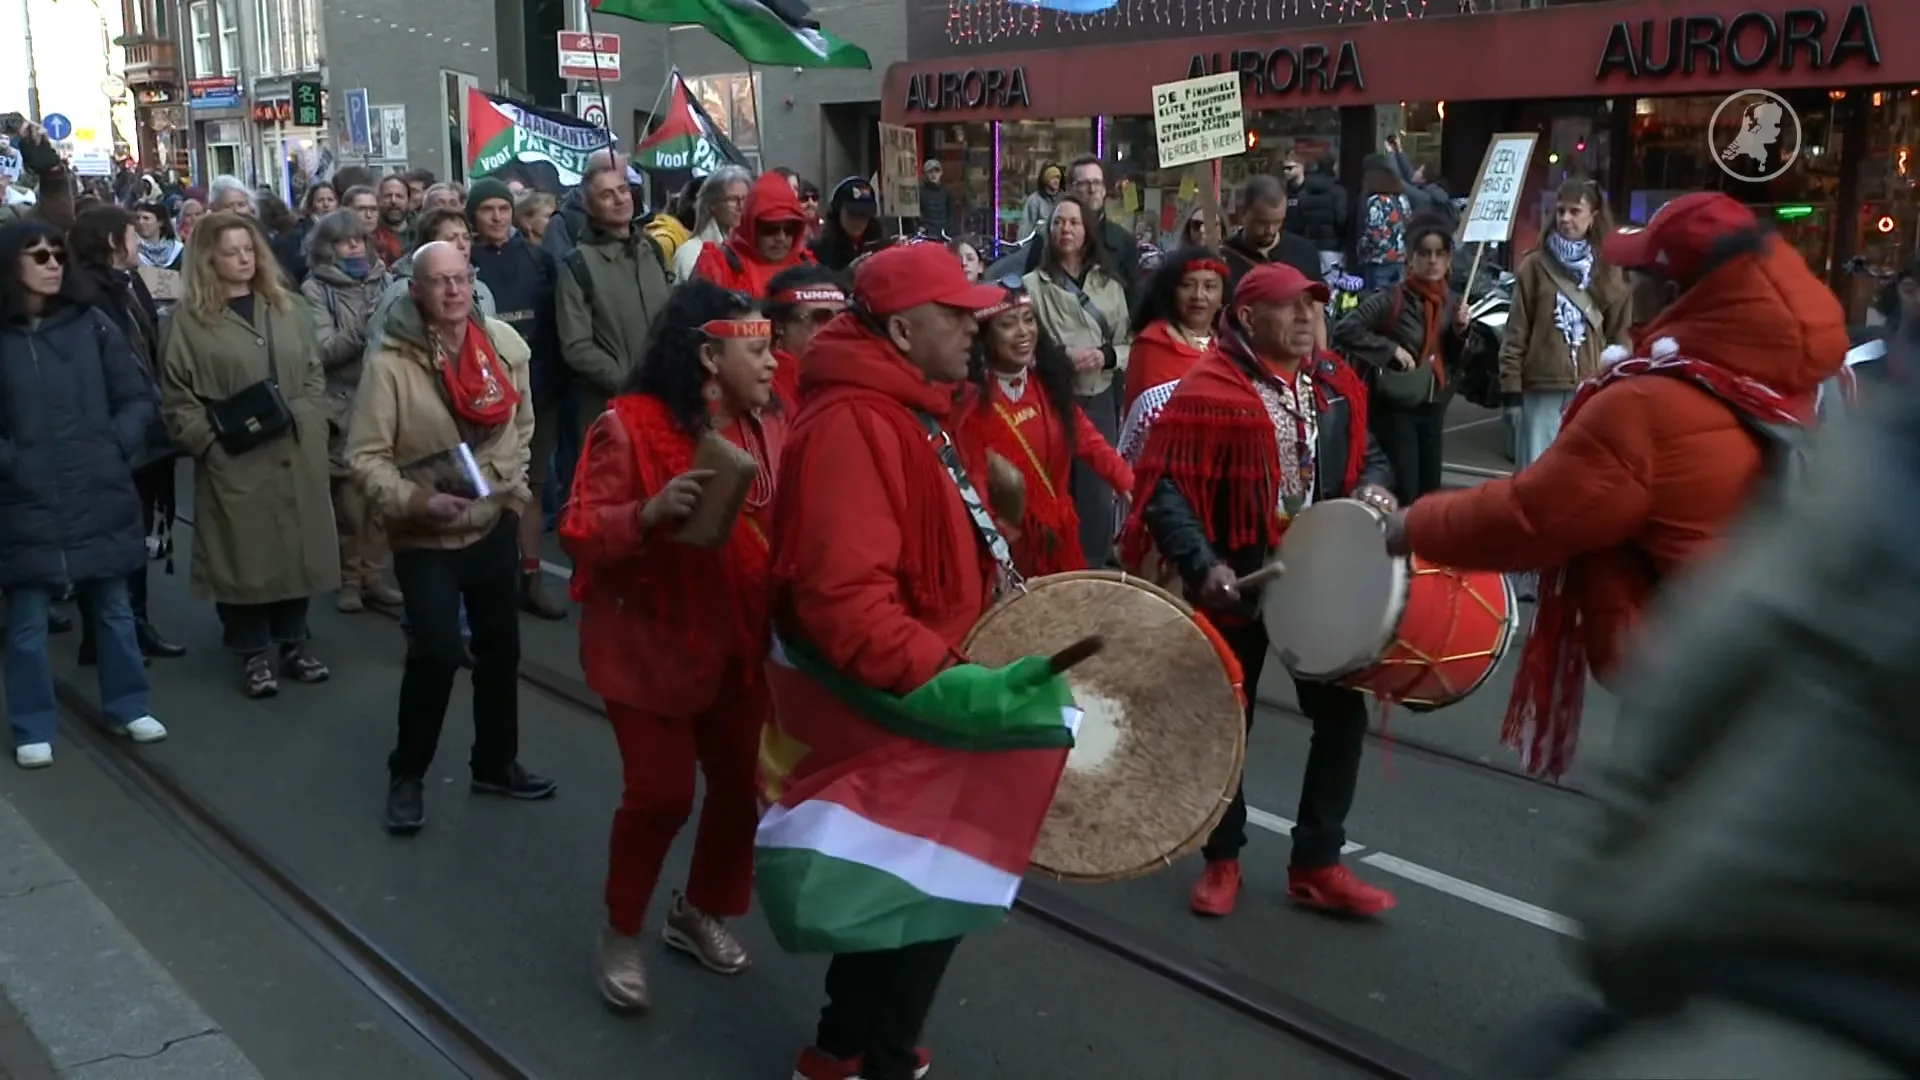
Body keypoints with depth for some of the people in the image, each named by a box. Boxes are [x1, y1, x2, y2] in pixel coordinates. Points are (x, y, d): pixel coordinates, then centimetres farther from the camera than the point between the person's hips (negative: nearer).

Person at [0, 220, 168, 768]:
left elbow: (138, 398, 6)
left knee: (113, 607, 13)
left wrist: (116, 447, -4)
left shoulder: (90, 323, 2)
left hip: (99, 494, 2)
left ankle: (128, 708, 28)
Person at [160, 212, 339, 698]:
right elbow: (177, 397, -2)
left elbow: (315, 374, 13)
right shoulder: (191, 318, -1)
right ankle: (253, 653, 13)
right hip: (233, 461, -4)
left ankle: (293, 642, 23)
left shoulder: (289, 308, 12)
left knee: (298, 546, 8)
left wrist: (306, 421, 0)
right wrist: (211, 441, -11)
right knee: (245, 552, 0)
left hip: (296, 454, 4)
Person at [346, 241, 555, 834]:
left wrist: (514, 486, 7)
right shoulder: (390, 362, -18)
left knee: (501, 648, 15)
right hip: (425, 536, -5)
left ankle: (496, 762, 35)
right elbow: (365, 456, -15)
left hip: (496, 524, 5)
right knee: (437, 654, -11)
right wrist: (418, 502, -26)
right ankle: (407, 774, 12)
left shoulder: (504, 344, -5)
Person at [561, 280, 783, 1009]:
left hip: (742, 641, 6)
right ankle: (621, 933, 24)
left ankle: (701, 913, 36)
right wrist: (651, 512, -34)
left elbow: (788, 525, 12)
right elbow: (580, 533, -17)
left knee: (744, 783, 11)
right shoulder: (630, 426, -16)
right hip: (654, 642, -5)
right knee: (659, 794, -1)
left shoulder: (767, 425, 1)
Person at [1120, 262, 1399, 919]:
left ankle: (1316, 865, 22)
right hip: (1236, 583, -5)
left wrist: (1373, 488, -5)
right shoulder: (1208, 391, -16)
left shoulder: (1333, 383, 4)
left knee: (1342, 713, 7)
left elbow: (1366, 453, 18)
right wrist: (1201, 565, -30)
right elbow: (1164, 488, -19)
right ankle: (1222, 859, 29)